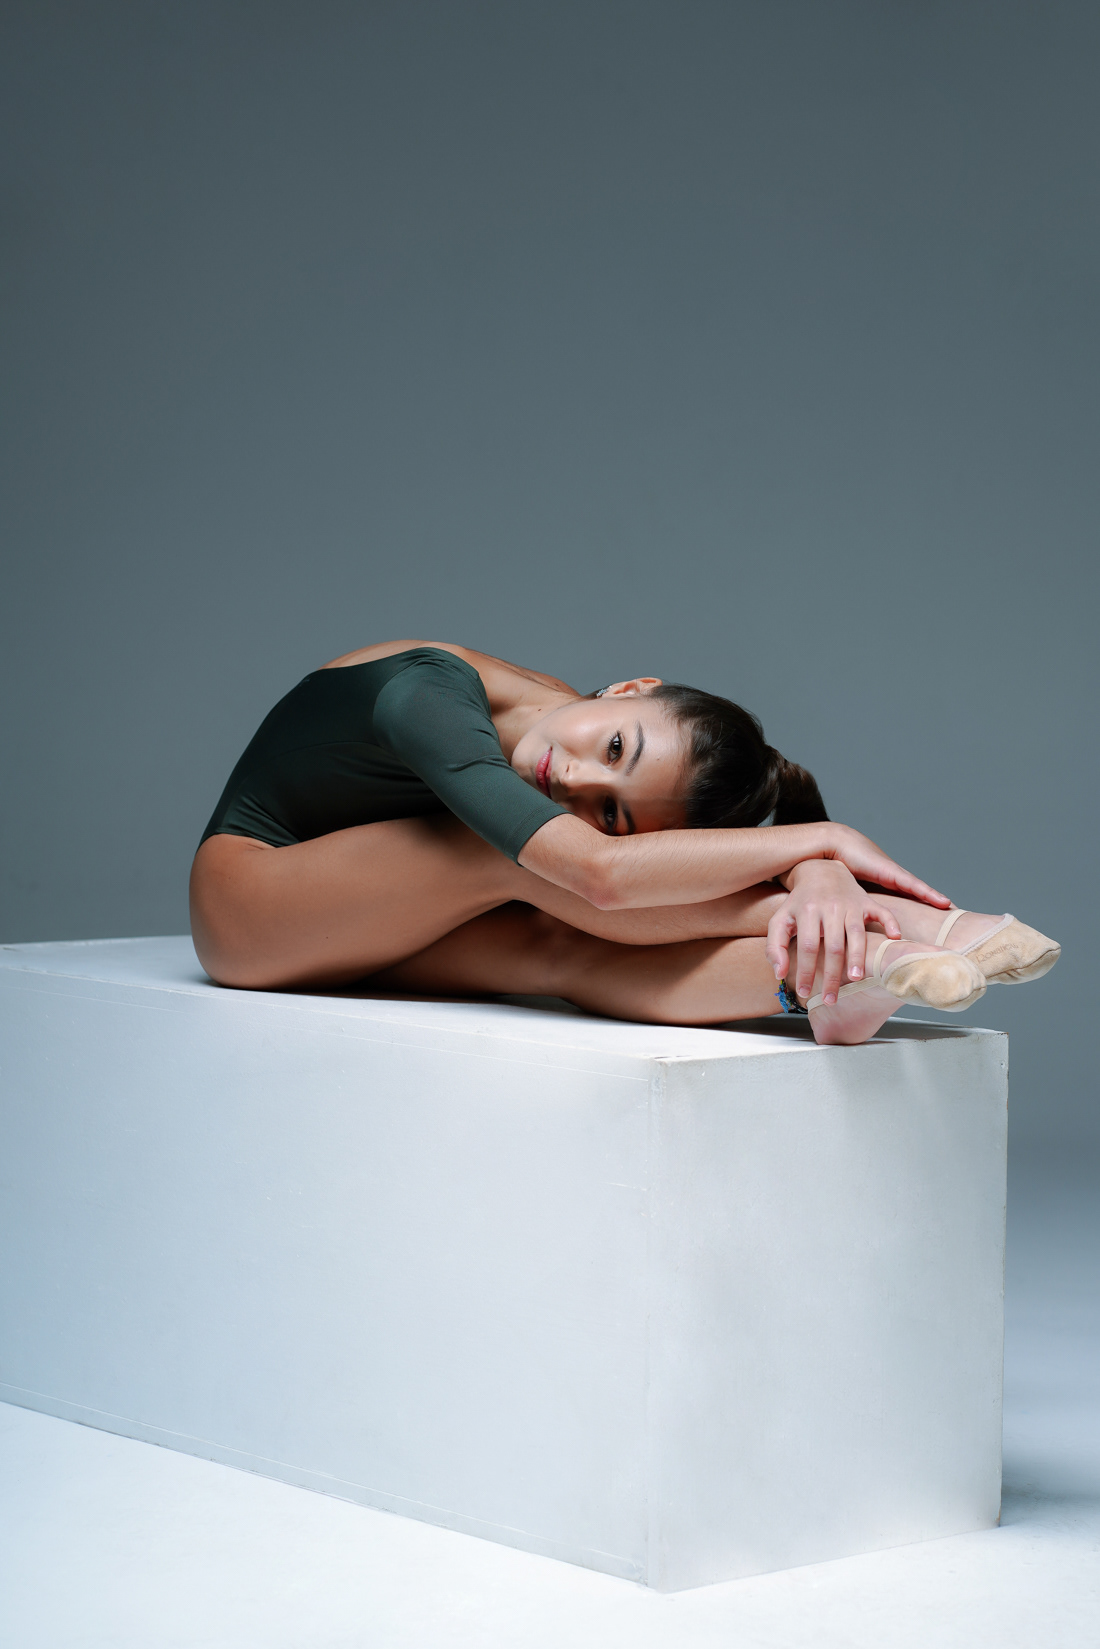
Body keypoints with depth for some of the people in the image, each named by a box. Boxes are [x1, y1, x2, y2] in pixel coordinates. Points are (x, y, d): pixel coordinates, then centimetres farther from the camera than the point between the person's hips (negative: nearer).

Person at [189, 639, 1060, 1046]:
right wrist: (821, 841, -42)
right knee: (514, 854, -32)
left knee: (567, 952, -31)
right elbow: (598, 872, -49)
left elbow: (783, 830, -27)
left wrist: (816, 876, -52)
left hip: (381, 935, 5)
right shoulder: (432, 698, -36)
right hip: (246, 902, -5)